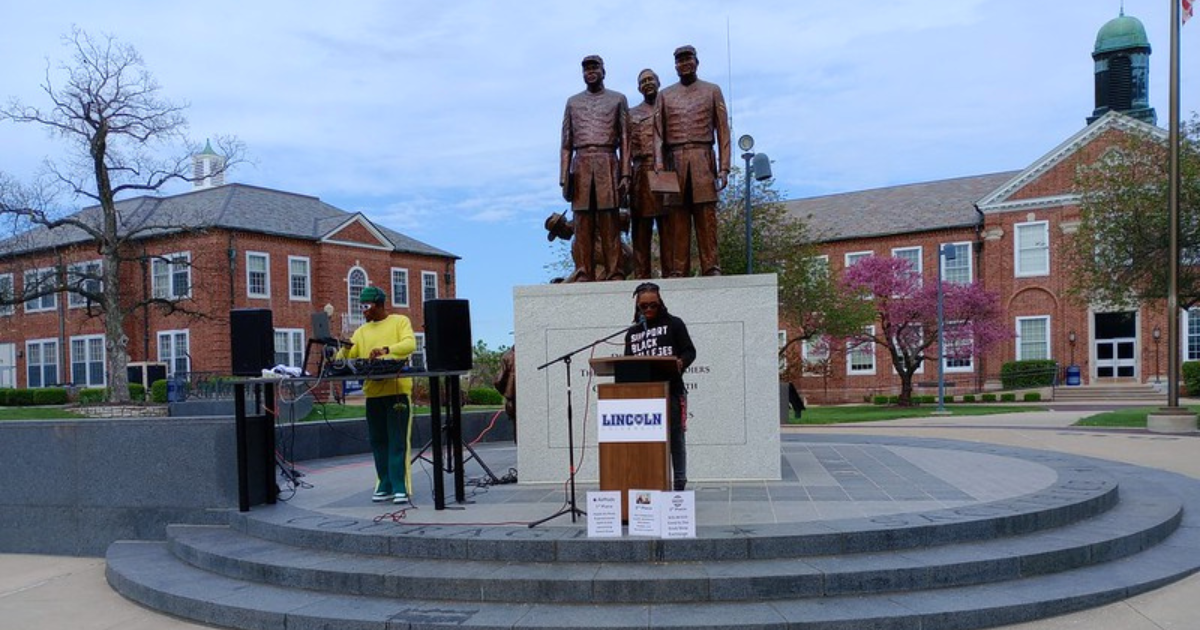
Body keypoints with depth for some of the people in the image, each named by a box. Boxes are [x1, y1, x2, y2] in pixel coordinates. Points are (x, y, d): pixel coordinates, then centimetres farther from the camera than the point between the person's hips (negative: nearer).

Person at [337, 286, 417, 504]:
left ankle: (399, 487, -5)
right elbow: (348, 357, 10)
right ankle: (385, 485, 14)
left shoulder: (400, 322, 5)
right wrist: (343, 350, -13)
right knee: (378, 441, 7)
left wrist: (386, 350, -28)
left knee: (397, 440, -6)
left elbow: (410, 344, -12)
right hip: (372, 392, 5)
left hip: (397, 389, -5)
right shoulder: (362, 331, 18)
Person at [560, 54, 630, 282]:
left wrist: (625, 173, -3)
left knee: (610, 223, -5)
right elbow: (566, 144, 15)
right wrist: (564, 177, 4)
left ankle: (614, 274, -5)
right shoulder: (573, 102, 19)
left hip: (607, 164, -2)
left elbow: (625, 140, 8)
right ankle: (584, 275, -2)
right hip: (581, 165, 2)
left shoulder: (618, 99, 14)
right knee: (583, 224, -2)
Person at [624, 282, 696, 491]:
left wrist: (680, 362, -20)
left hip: (672, 390, -3)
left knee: (675, 438, 0)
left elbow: (690, 351, 1)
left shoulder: (674, 324, 6)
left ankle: (679, 483, 6)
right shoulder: (632, 333, 18)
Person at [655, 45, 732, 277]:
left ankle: (711, 268, -6)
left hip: (703, 160, -1)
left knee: (707, 217, -6)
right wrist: (659, 166, -6)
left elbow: (723, 131, 7)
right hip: (674, 161, 1)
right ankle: (677, 271, -3)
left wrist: (724, 168, -3)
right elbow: (658, 133, 9)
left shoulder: (712, 90, 13)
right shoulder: (665, 95, 16)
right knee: (677, 218, -3)